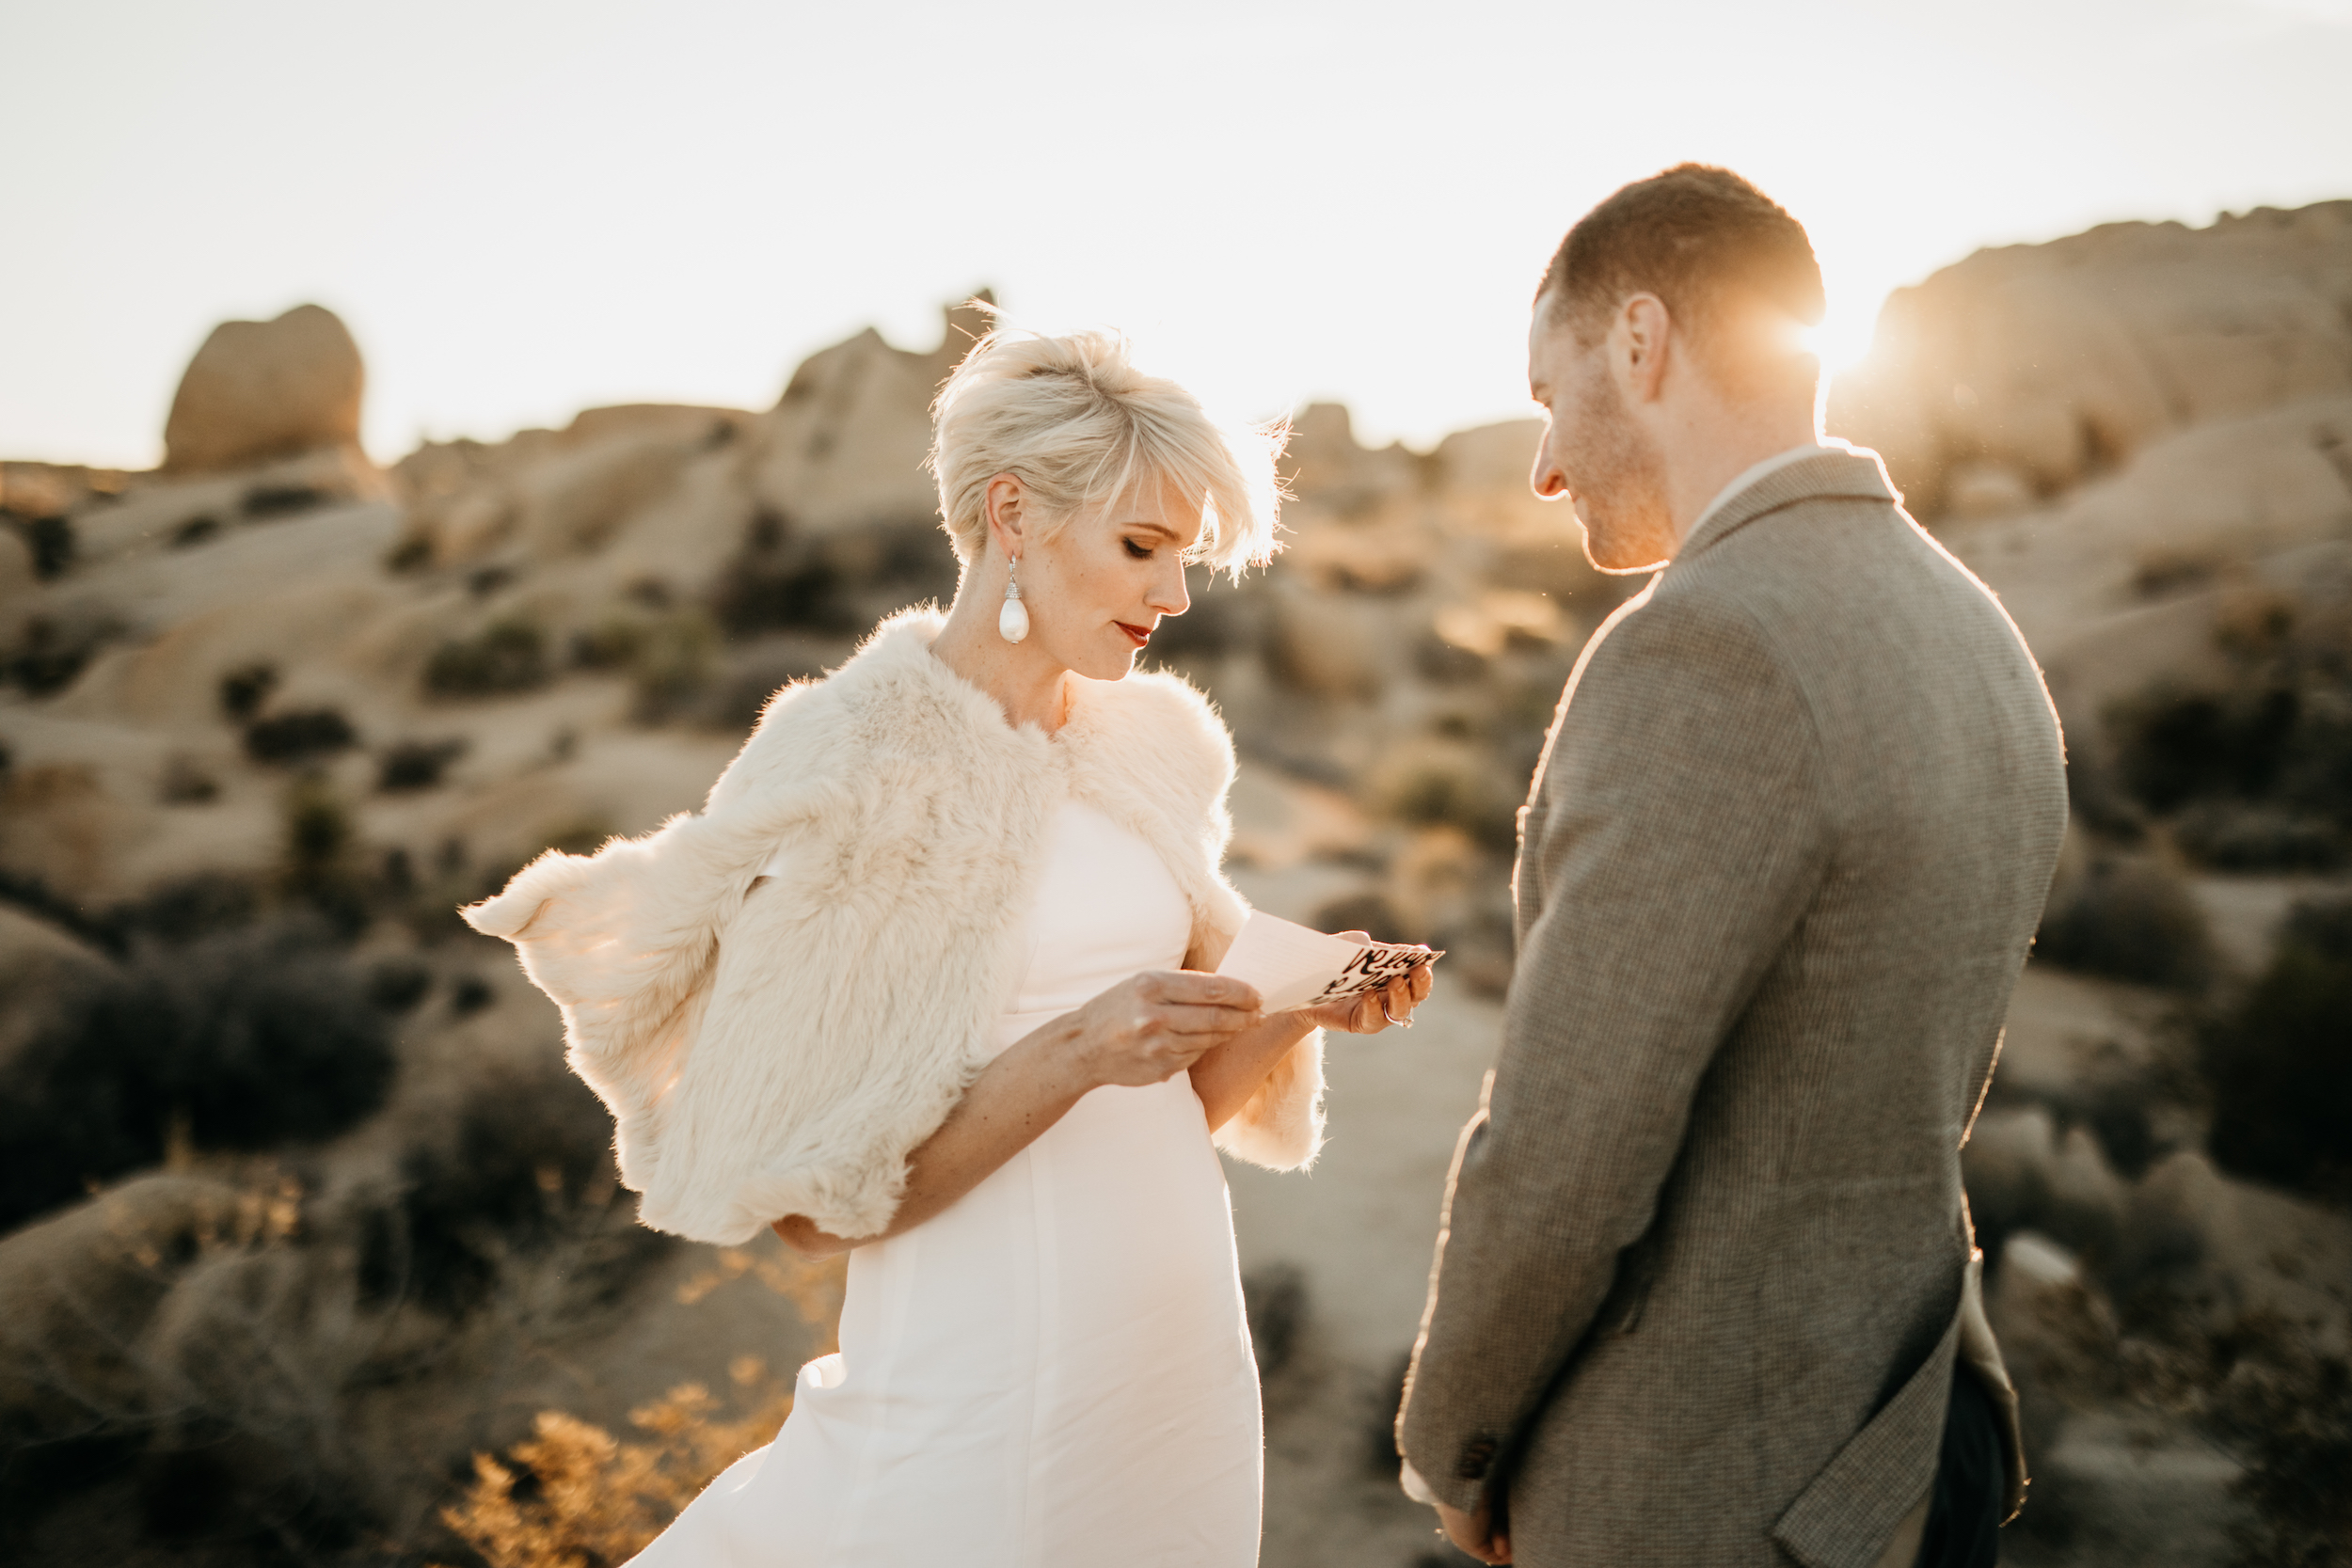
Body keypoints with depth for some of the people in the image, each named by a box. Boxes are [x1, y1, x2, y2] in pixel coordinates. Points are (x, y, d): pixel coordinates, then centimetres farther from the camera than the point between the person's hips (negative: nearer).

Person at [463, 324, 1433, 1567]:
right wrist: (1070, 1054, -24)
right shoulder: (849, 780, -13)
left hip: (1185, 1363, 7)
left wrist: (1304, 1007, -6)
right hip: (991, 1389, -6)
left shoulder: (1146, 754, 7)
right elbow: (813, 1196, -14)